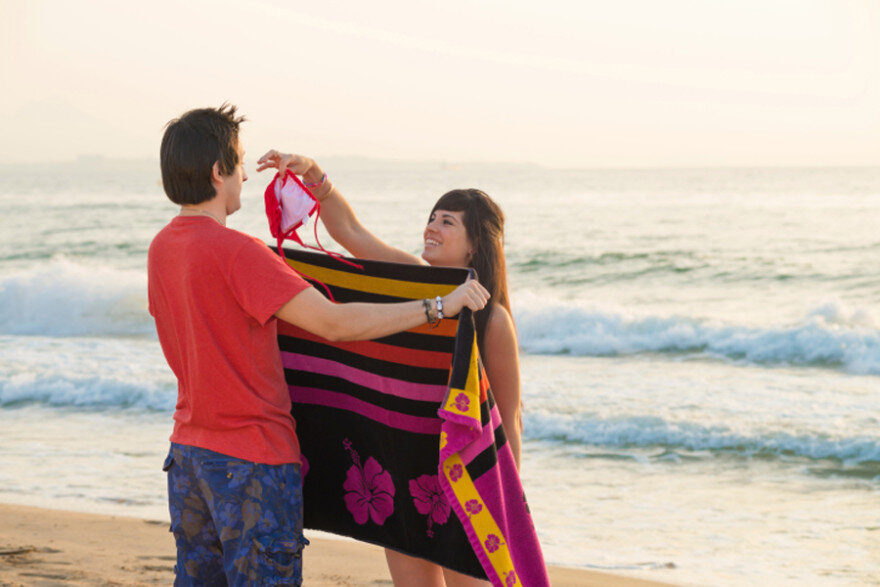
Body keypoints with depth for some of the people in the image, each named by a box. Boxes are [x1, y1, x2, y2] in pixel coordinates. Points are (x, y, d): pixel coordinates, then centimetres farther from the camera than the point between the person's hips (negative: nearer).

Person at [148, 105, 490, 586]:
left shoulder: (161, 248, 6)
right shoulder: (236, 253, -21)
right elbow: (334, 323, -25)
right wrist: (438, 306, -20)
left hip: (188, 451, 8)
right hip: (253, 458, -8)